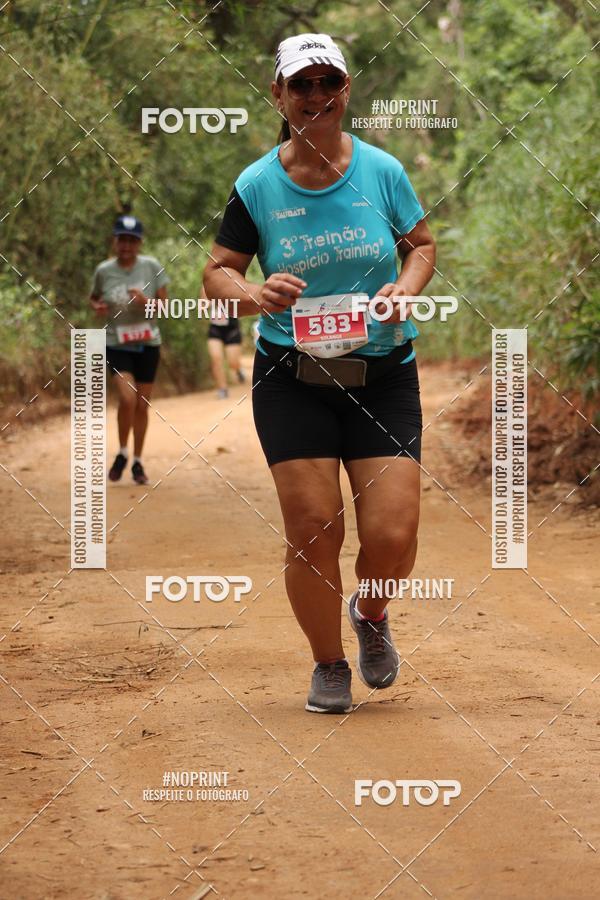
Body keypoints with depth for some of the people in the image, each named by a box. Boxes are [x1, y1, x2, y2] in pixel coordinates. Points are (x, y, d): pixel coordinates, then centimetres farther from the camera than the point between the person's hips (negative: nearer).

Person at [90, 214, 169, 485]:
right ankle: (122, 453, 3)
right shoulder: (104, 271, -3)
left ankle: (137, 462, 23)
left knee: (142, 405, 8)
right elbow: (93, 297, 14)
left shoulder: (151, 267, -4)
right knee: (127, 397, -20)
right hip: (117, 345, -2)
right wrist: (97, 307, -9)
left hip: (147, 344, 2)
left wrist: (146, 301, -21)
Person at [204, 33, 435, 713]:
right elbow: (216, 273, 5)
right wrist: (255, 294, -17)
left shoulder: (382, 171, 0)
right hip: (291, 377, 0)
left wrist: (406, 288, -7)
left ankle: (370, 614, 28)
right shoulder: (257, 186, -2)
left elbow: (422, 244, 13)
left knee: (392, 536, -8)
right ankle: (329, 664, 18)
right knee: (312, 529, -6)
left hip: (383, 373, 1)